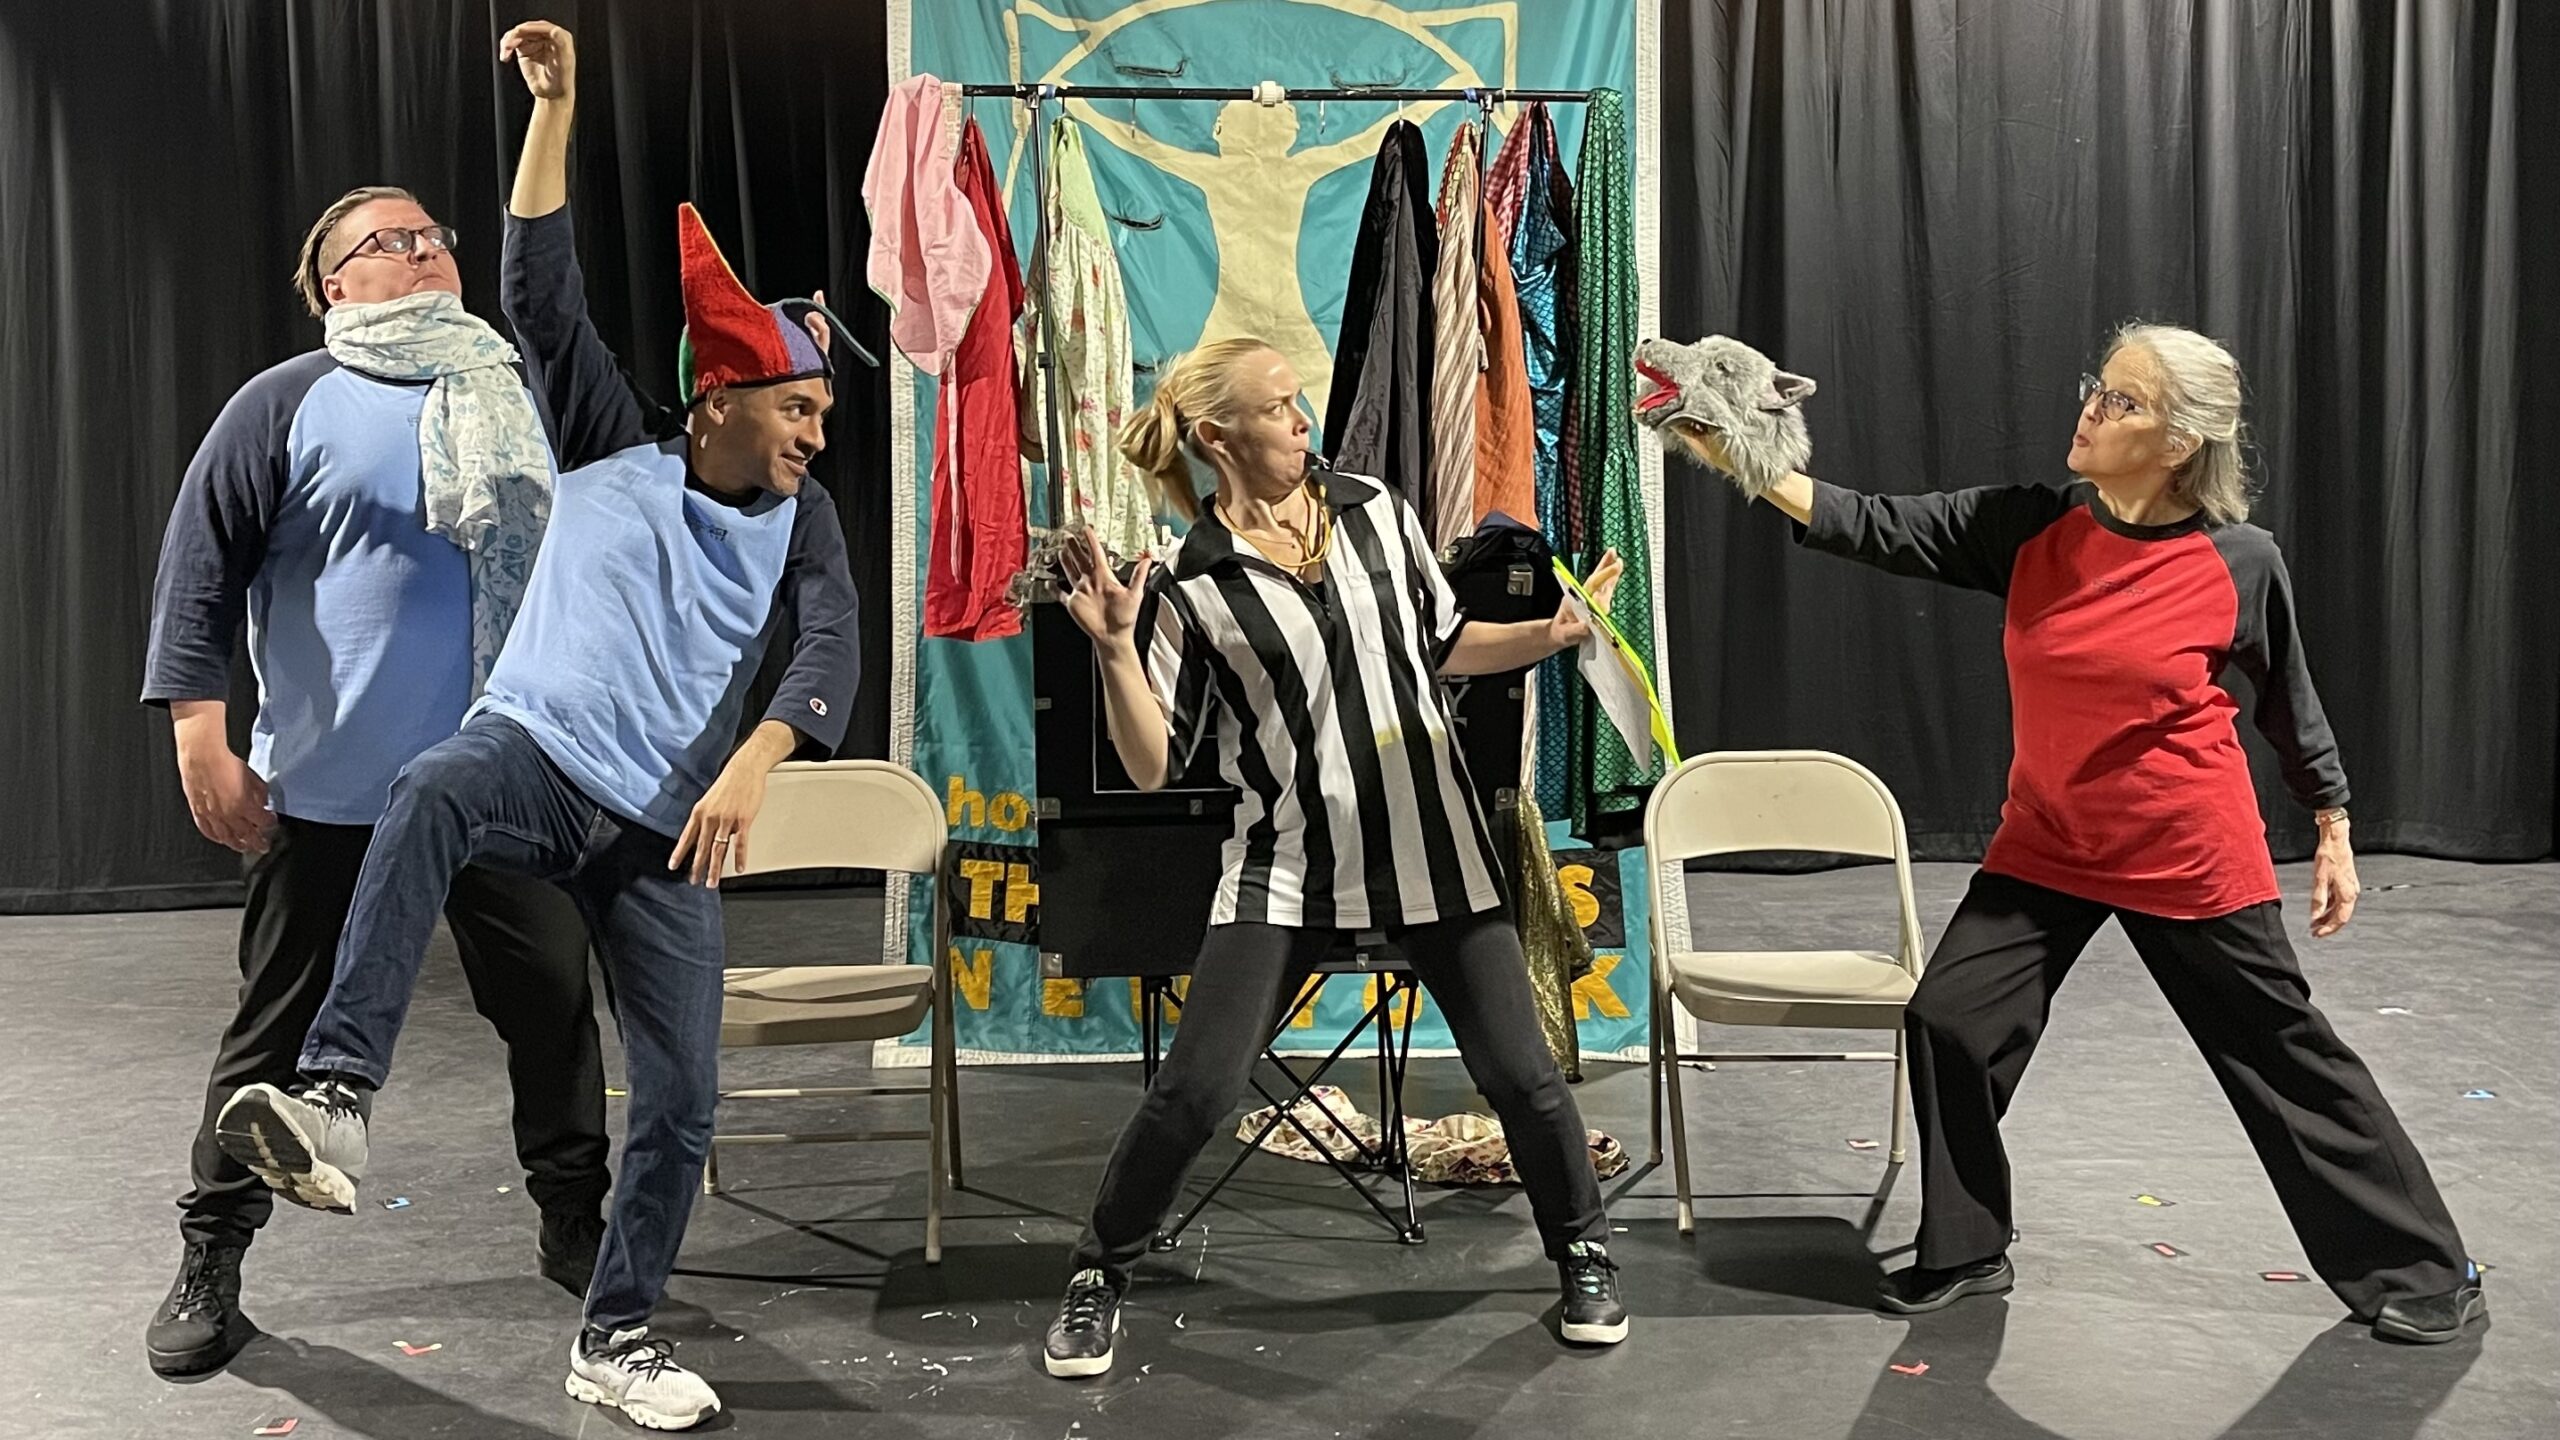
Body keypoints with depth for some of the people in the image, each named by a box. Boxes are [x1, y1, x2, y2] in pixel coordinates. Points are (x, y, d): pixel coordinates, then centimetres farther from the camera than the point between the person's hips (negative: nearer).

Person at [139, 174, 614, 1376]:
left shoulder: (520, 400, 10)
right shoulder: (291, 403, -3)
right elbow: (200, 572, -5)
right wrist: (203, 741, -11)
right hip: (330, 792, -3)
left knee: (554, 1006, 8)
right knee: (282, 1029, 7)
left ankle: (574, 1227, 26)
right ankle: (209, 1267, 24)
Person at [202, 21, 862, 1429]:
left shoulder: (801, 519, 8)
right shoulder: (617, 456, 6)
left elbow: (829, 650, -10)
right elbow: (542, 294, -1)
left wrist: (748, 770, -27)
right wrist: (555, 107, -7)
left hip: (664, 823, 2)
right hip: (533, 753, -2)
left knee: (682, 1096, -1)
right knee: (427, 793, -39)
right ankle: (335, 1097, -43)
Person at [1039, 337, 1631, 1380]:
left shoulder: (1375, 511, 3)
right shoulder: (1192, 586, -6)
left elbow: (1445, 647, 15)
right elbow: (1150, 764, -8)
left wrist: (1553, 634, 2)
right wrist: (1115, 648, -19)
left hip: (1432, 846, 3)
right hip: (1288, 868, -2)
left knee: (1520, 1074, 4)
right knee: (1193, 1090, -6)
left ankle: (1584, 1253, 30)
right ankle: (1099, 1276, 18)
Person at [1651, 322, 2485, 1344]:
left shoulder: (2241, 563, -12)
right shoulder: (2028, 529, -7)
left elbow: (2292, 705, 2)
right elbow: (1881, 529, -14)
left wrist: (2334, 836, 9)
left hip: (2191, 858, -3)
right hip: (2046, 847, 3)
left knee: (2285, 1057, 8)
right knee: (1948, 1020, -2)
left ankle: (2421, 1272, 30)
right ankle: (1964, 1253, 20)